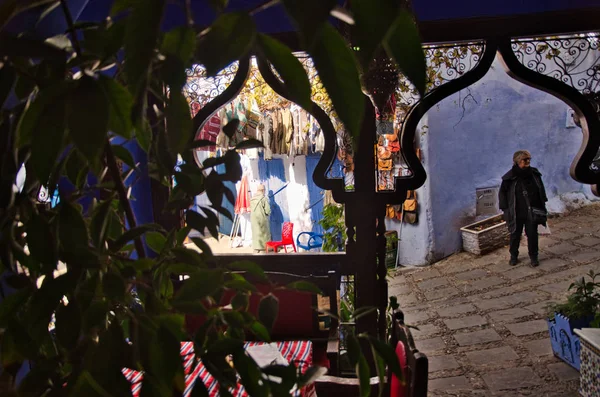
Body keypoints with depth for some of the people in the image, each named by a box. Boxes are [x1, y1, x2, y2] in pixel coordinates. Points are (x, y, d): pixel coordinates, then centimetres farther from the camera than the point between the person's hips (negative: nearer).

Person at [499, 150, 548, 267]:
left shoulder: (534, 174, 1)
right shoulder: (510, 177, -10)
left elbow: (541, 191, 12)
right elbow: (502, 193, -3)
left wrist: (542, 207, 11)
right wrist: (506, 209, -6)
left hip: (532, 212, 2)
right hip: (516, 213, -2)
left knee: (532, 234, 7)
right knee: (515, 235, 10)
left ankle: (533, 256, 22)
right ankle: (513, 256, 27)